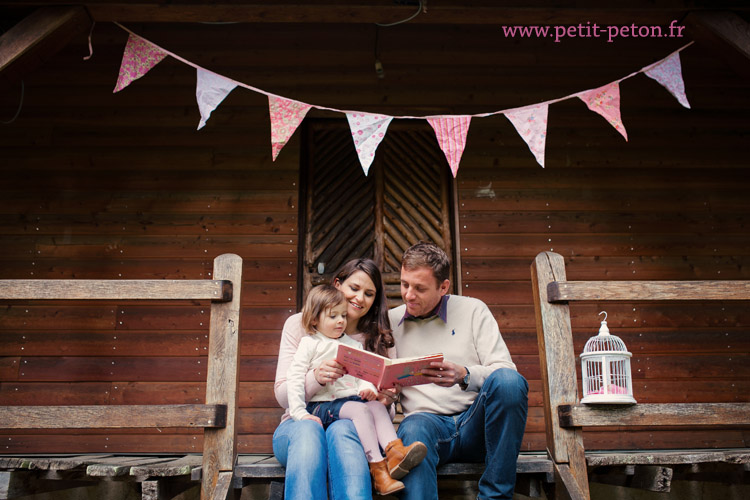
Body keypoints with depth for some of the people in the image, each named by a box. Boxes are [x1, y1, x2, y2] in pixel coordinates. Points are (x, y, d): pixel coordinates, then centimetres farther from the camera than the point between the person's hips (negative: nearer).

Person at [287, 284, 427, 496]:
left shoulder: (353, 344, 23)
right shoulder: (310, 343, 5)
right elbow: (295, 378, -3)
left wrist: (367, 389, -7)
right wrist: (300, 413, -13)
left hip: (352, 399, 5)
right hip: (322, 405, -5)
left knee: (377, 405, -24)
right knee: (360, 410, -30)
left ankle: (395, 452, -39)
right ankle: (377, 469, -34)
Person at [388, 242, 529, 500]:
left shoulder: (472, 310, 6)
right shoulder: (390, 321, 10)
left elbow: (505, 371, -2)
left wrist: (464, 375, -23)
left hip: (475, 422, 1)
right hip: (428, 420, -1)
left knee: (508, 381, -30)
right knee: (413, 429, -36)